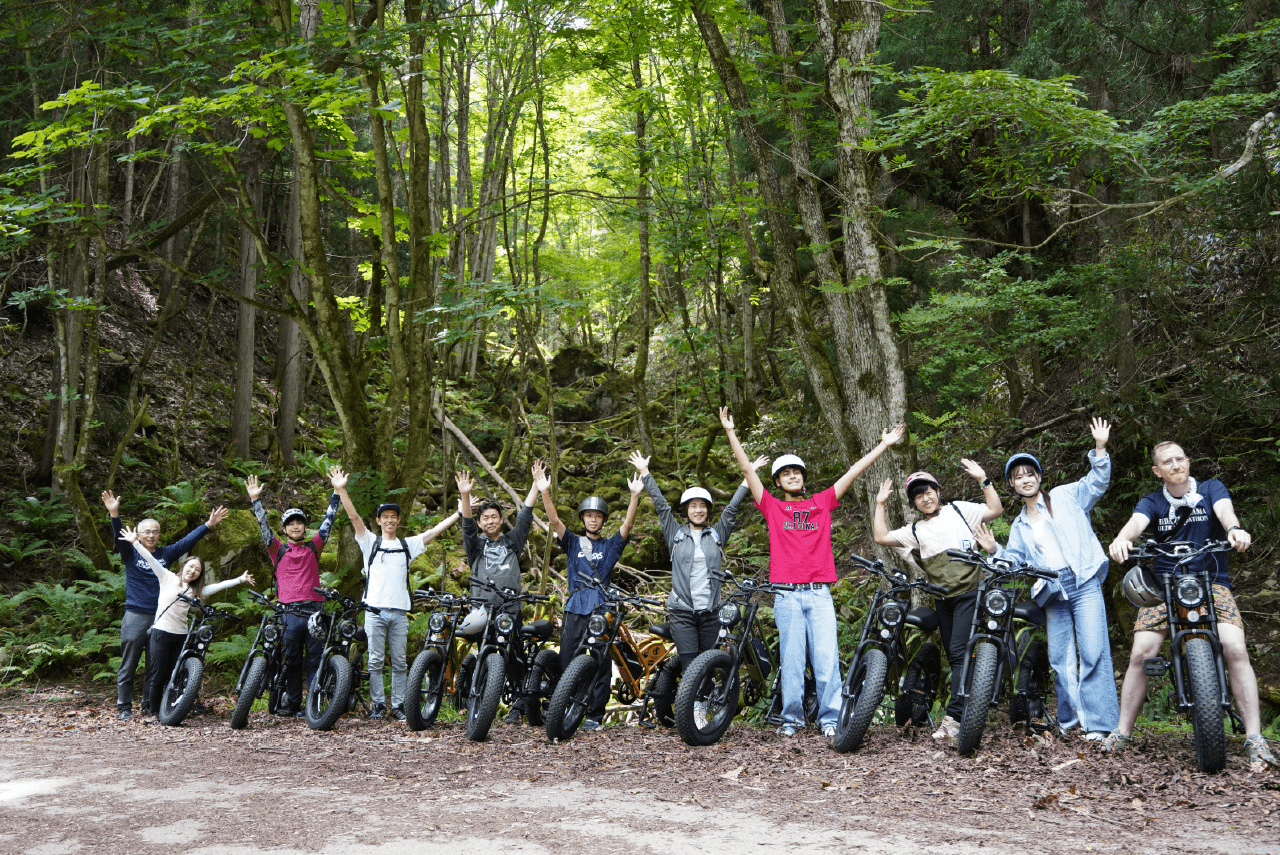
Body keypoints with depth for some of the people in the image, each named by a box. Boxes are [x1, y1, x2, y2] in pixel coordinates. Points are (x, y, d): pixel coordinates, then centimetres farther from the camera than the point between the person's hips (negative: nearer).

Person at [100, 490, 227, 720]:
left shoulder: (166, 554, 12)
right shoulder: (131, 553, 3)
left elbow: (188, 540, 9)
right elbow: (120, 537, -12)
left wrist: (209, 525, -1)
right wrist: (114, 515, -30)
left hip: (160, 618, 3)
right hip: (135, 616, -3)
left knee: (156, 666, 7)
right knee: (128, 665, 1)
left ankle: (150, 706, 17)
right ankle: (124, 707, 11)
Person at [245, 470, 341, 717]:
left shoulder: (313, 547, 12)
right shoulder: (278, 550, 11)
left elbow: (329, 520, 11)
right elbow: (264, 525, 5)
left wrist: (337, 491, 7)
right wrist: (256, 499, -4)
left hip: (314, 611, 0)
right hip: (289, 612, 0)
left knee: (315, 660, 1)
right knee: (291, 661, 6)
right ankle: (292, 704, 13)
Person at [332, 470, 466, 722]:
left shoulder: (408, 545, 13)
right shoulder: (370, 542, 9)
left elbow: (435, 531, 10)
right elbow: (354, 517, -3)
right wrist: (341, 490, -15)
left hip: (399, 611, 2)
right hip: (374, 610, -1)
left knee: (399, 663, 4)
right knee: (375, 661, 2)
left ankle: (398, 706, 11)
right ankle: (378, 705, 11)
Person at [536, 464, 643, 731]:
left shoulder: (611, 545, 16)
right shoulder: (573, 542, 16)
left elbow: (628, 524, 2)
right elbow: (554, 521, 3)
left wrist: (635, 496, -11)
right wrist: (545, 493, -11)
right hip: (576, 609, 0)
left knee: (602, 665, -2)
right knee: (566, 662, -4)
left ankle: (594, 715, 4)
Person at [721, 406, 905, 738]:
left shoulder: (822, 503, 16)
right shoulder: (772, 507, 12)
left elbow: (853, 472, 16)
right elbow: (747, 469, 8)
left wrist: (884, 445, 17)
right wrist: (731, 432, 4)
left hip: (820, 593, 1)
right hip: (787, 595, -1)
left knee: (826, 657, -4)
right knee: (791, 659, 1)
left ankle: (830, 718, 3)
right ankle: (792, 718, 10)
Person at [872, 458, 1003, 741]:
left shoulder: (958, 510, 9)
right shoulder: (914, 531, 15)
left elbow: (995, 510, 3)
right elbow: (881, 537, 5)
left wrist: (983, 479, -3)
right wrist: (880, 504, 9)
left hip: (969, 592, -5)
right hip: (942, 599, 5)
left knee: (959, 651, -15)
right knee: (954, 657, 10)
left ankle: (953, 716, -18)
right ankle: (969, 711, 21)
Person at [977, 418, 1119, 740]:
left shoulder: (1065, 496, 9)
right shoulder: (1019, 526, 20)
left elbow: (1096, 483, -1)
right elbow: (1015, 563, 19)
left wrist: (1100, 448, -14)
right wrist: (994, 551, 2)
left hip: (1084, 583, -5)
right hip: (1053, 593, 5)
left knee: (1093, 652, -13)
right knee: (1060, 659, 7)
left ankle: (1099, 721, -11)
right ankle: (1072, 719, 19)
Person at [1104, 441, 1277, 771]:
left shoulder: (1211, 488, 7)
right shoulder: (1152, 502, 9)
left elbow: (1224, 509, -15)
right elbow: (1137, 522, -13)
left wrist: (1234, 529, -41)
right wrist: (1121, 539, -38)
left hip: (1212, 582, -1)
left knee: (1235, 649, -22)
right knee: (1140, 654, -12)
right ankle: (1122, 732, 2)